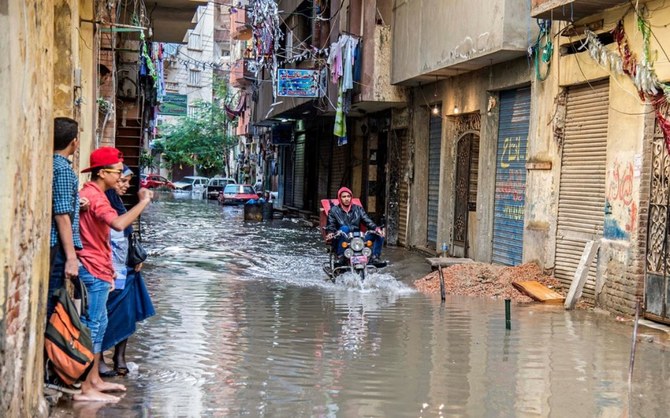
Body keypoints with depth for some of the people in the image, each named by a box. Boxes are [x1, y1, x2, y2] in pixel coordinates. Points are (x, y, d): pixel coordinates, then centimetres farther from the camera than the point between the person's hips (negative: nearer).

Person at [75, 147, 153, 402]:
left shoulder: (93, 194, 17)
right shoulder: (94, 197, -17)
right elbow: (119, 224, -35)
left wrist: (108, 269, 23)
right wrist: (143, 202, -25)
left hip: (97, 270, 11)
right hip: (93, 271, -11)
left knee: (98, 324, 15)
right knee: (91, 326, -7)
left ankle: (94, 380, 23)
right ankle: (85, 389, -4)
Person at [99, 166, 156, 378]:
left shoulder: (117, 203, 15)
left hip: (125, 269, 9)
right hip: (110, 271, -8)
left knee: (127, 315, 10)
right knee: (106, 316, -1)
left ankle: (120, 356, 20)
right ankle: (98, 360, 8)